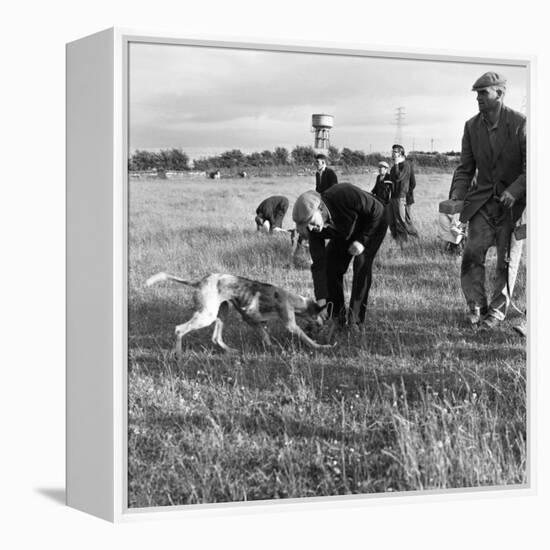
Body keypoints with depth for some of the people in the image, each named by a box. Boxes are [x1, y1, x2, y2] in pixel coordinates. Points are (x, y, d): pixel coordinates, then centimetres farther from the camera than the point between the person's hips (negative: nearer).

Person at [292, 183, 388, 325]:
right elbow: (318, 264, -22)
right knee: (330, 266, -8)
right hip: (345, 233, 5)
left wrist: (362, 241, -30)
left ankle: (355, 318, -16)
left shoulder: (346, 194, -41)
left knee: (361, 264, -22)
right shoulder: (314, 230, -25)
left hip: (372, 225, -5)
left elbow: (377, 210, -27)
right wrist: (321, 300, -27)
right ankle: (335, 315, 5)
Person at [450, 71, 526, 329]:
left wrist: (514, 191, -22)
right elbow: (465, 168, 7)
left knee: (507, 260, 4)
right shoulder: (472, 126, 1)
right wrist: (456, 197, -6)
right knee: (472, 253, -8)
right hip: (483, 200, 3)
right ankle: (475, 306, 5)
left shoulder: (520, 123, -13)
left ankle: (497, 311, 16)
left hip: (514, 201, -3)